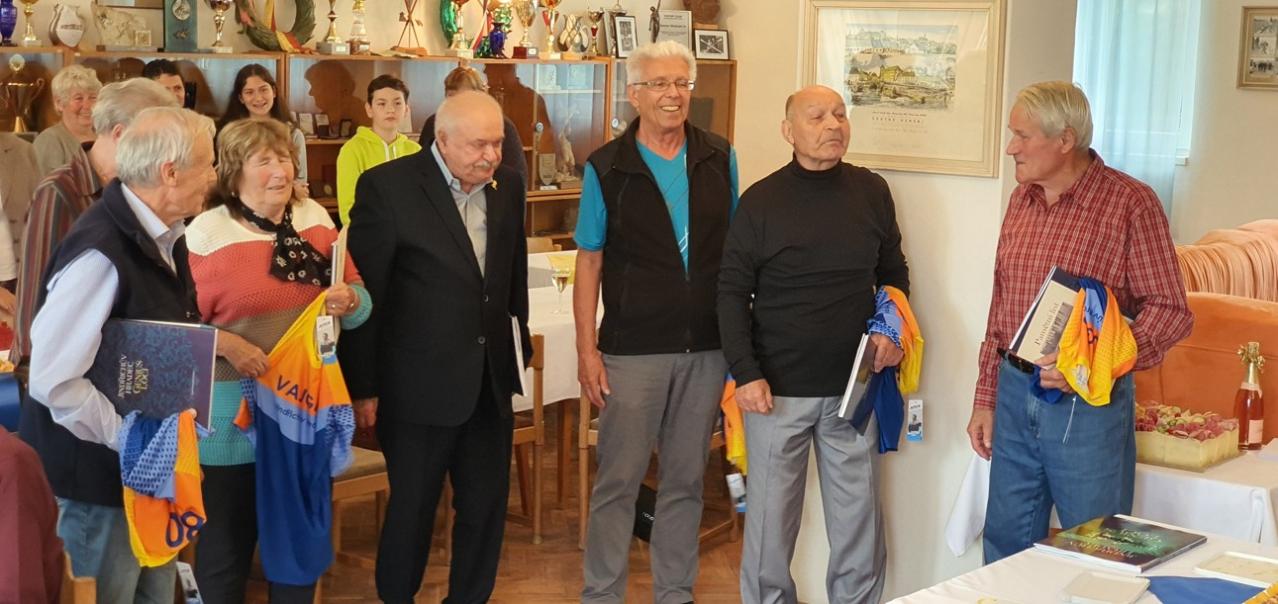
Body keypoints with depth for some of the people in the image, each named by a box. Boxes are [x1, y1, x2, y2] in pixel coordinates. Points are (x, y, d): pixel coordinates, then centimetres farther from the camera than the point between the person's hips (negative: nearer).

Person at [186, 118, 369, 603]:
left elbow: (359, 298, 8)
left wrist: (349, 300, -14)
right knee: (228, 535, 9)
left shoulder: (315, 218, 4)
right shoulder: (205, 232, -9)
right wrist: (226, 345, -25)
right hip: (235, 408, -4)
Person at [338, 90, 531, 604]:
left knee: (486, 509, 12)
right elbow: (363, 294, -10)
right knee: (412, 509, 8)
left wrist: (519, 347, 16)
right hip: (421, 384, -5)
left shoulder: (507, 186, 5)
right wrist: (362, 387, -8)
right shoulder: (388, 187, -12)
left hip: (491, 382, 5)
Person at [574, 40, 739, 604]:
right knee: (618, 479, 2)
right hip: (633, 349, -3)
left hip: (706, 347, 3)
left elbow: (736, 248, 10)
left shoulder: (720, 159, 4)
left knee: (685, 479, 12)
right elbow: (589, 264, -1)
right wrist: (587, 350, -6)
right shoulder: (606, 169, -3)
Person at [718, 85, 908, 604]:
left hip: (853, 386, 3)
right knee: (770, 515, 5)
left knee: (858, 517, 8)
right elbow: (732, 293, -3)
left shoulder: (872, 192, 4)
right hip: (779, 387, -2)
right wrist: (745, 373, -11)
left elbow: (894, 272, 16)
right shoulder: (761, 201, -4)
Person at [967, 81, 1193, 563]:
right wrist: (986, 397, 13)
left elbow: (1170, 310, -12)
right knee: (1005, 549, 14)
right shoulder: (1022, 200, 9)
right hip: (1014, 396, 6)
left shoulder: (1130, 202, -11)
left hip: (1087, 403, -6)